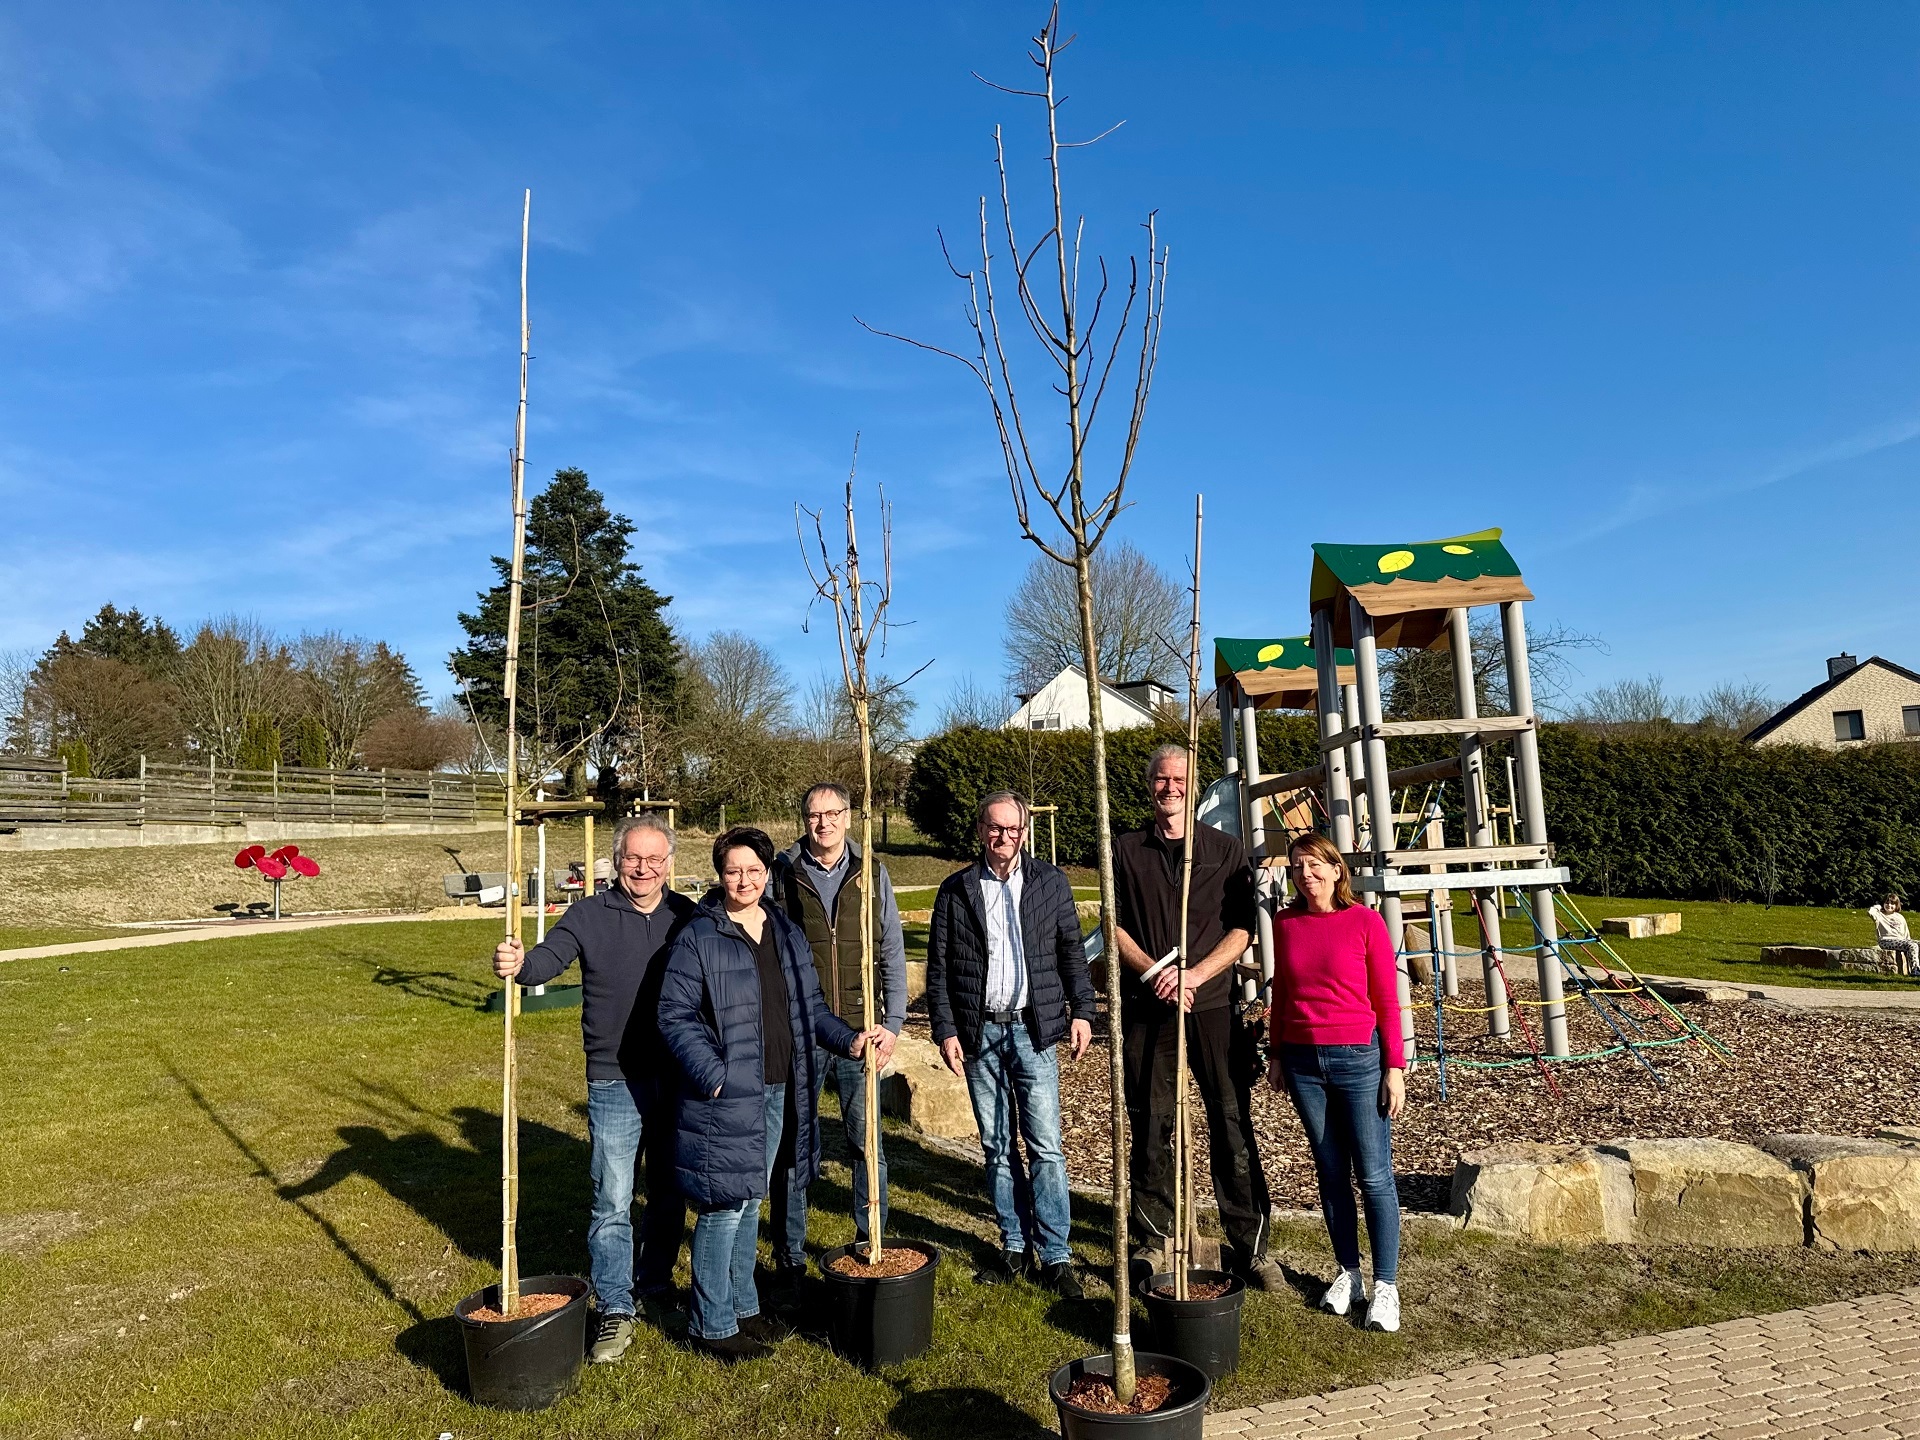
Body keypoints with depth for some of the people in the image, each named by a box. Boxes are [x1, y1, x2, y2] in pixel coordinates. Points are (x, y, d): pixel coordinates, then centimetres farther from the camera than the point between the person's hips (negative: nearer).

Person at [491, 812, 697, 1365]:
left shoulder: (688, 917, 0)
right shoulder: (589, 915, -5)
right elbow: (549, 958, -19)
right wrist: (519, 964, -42)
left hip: (678, 1080, 2)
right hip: (615, 1084, -2)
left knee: (669, 1189, 18)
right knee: (612, 1202, 2)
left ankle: (656, 1279, 40)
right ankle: (614, 1310, 17)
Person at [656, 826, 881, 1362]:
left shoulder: (788, 934, 9)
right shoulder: (698, 937, -11)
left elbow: (810, 1007, 15)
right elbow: (675, 1016, -13)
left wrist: (849, 1039, -1)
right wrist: (713, 1074, -21)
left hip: (778, 1093, 6)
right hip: (726, 1096, -6)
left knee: (750, 1202, 18)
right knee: (724, 1207, 0)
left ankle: (742, 1306, 34)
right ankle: (711, 1324, 18)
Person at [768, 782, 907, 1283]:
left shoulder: (872, 873, 4)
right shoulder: (782, 874, -2)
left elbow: (892, 953, 7)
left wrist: (892, 1022, 1)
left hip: (860, 1030, 1)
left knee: (867, 1144, 9)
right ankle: (790, 1259, 24)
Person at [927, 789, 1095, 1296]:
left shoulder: (1051, 882, 4)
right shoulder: (956, 889, 3)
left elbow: (1072, 951, 7)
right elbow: (938, 968, 3)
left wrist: (1081, 1011, -1)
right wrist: (945, 1031, -2)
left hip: (1033, 1029, -1)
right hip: (979, 1033, 1)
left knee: (1046, 1146, -1)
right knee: (996, 1146, 10)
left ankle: (1054, 1255, 10)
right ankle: (1014, 1245, 24)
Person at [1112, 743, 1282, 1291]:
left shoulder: (1225, 850, 7)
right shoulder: (1126, 851, 9)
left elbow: (1242, 929, 2)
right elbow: (1114, 927, 5)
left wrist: (1194, 974, -12)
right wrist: (1155, 973, -10)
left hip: (1213, 1003, -1)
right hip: (1146, 1005, 1)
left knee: (1232, 1124, 0)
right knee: (1150, 1126, 6)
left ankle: (1251, 1246, 10)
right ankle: (1153, 1238, 19)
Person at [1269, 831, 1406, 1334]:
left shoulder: (1365, 922, -7)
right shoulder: (1285, 924, 4)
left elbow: (1387, 1000, -5)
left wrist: (1395, 1068, -6)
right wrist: (1277, 1054, 13)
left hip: (1359, 1059, -3)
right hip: (1304, 1061, 4)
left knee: (1373, 1176, 2)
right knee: (1330, 1171, 13)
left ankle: (1386, 1284, 15)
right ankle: (1348, 1273, 26)